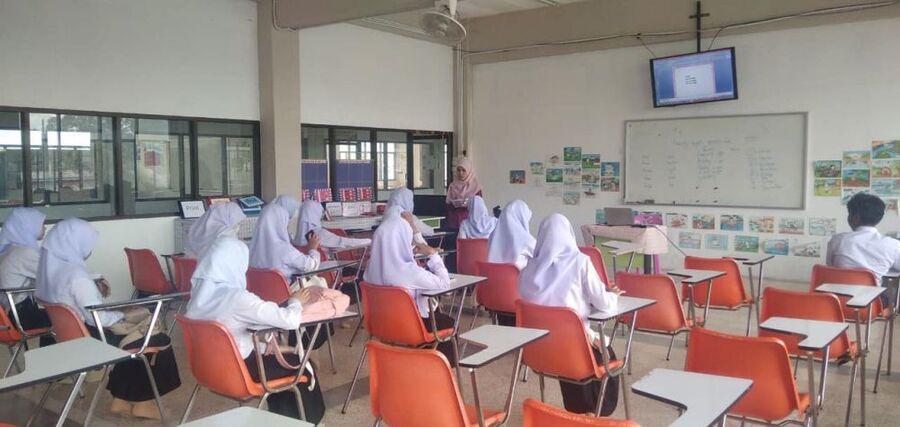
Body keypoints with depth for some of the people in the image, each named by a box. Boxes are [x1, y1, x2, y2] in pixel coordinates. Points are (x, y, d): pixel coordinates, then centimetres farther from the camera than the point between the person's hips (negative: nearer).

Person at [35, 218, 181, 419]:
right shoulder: (76, 275, -26)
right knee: (161, 341, -2)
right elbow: (98, 318, -26)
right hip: (88, 338, -10)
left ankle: (121, 399, 24)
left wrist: (95, 289, 5)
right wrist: (127, 315, -10)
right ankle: (143, 402, 13)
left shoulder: (50, 265, 2)